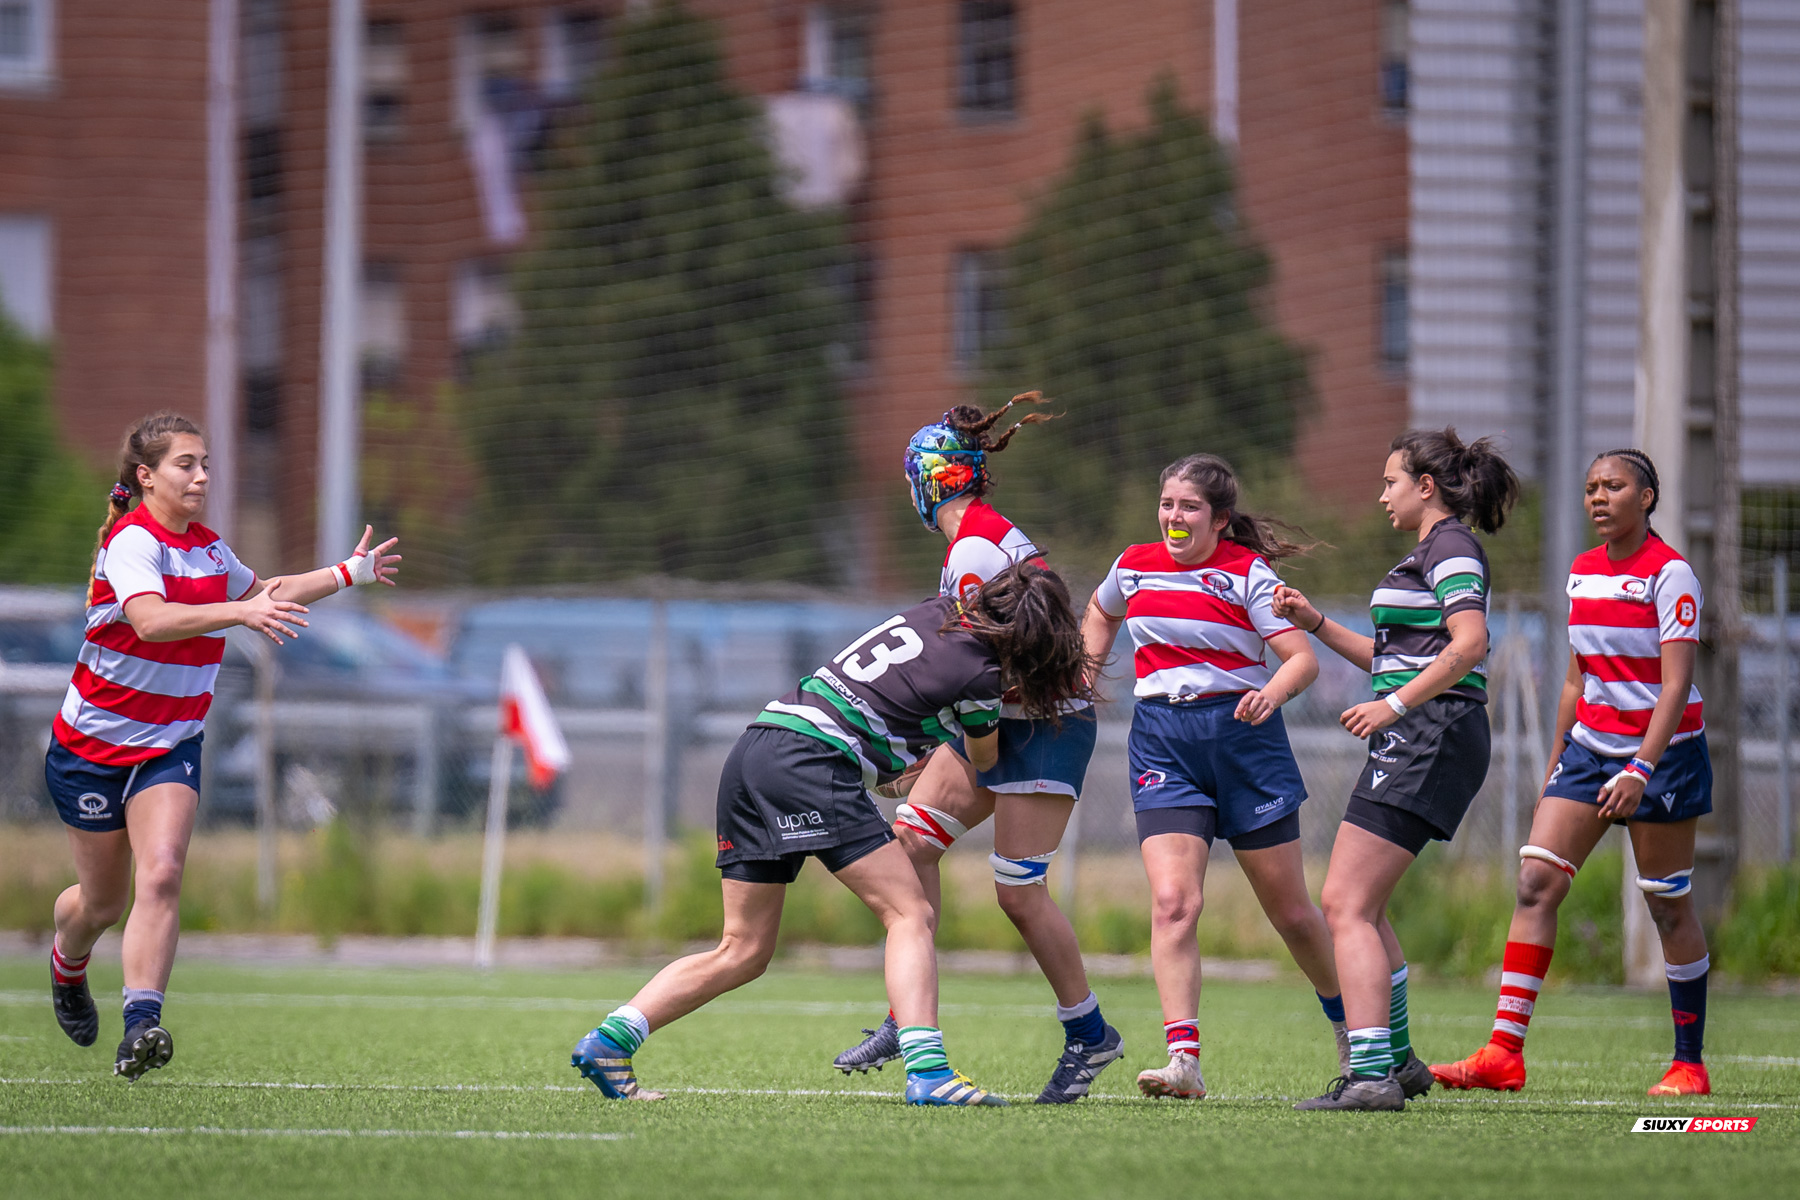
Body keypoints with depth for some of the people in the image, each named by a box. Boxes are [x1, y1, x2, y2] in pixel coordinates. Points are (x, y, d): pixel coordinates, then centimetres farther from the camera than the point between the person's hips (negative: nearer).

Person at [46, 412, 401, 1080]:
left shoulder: (207, 549, 4)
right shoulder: (132, 542, -19)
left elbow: (262, 592, 27)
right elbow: (150, 619, -39)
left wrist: (348, 574, 21)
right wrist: (238, 613, -50)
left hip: (171, 746, 4)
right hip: (93, 744, -4)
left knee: (161, 876, -20)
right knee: (102, 901, 9)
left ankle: (141, 1025, -29)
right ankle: (67, 967, 44)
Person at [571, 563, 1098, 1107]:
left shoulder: (936, 611, 15)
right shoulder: (979, 674, -4)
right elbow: (983, 757, 19)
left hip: (752, 751, 8)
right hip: (813, 761, -8)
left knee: (743, 951, 11)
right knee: (909, 913, -6)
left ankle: (608, 1042, 6)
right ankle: (927, 1071, -20)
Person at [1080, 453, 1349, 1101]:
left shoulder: (1248, 573, -5)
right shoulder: (1135, 566, 7)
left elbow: (1303, 658, -11)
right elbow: (1101, 614, 30)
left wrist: (1270, 693, -30)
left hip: (1242, 733, -2)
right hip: (1162, 743, 2)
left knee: (1291, 911, 7)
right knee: (1172, 902, -17)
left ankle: (1349, 1023, 33)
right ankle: (1183, 1060, -24)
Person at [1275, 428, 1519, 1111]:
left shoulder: (1452, 548, -8)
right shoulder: (1432, 552, 23)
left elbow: (1468, 645, -22)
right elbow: (1395, 659, 30)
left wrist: (1394, 705, -23)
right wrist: (1316, 623, 23)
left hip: (1432, 738, -11)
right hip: (1410, 744, 11)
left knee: (1347, 906, -15)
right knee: (1356, 905, 17)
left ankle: (1371, 1075, -22)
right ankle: (1396, 1061, 25)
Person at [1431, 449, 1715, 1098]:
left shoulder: (1669, 573, -12)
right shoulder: (1582, 571, 9)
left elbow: (1675, 684, -19)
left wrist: (1641, 770, -28)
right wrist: (1556, 766, 18)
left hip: (1664, 747, -6)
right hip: (1590, 745, 6)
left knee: (1668, 906, 0)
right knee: (1536, 881, -8)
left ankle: (1689, 1065, 12)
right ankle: (1503, 1054, -12)